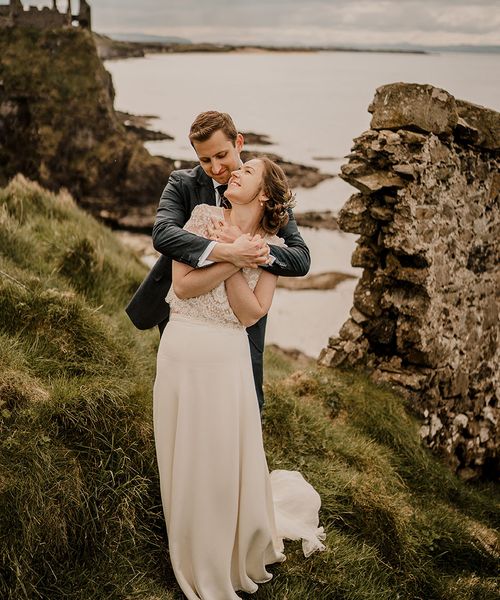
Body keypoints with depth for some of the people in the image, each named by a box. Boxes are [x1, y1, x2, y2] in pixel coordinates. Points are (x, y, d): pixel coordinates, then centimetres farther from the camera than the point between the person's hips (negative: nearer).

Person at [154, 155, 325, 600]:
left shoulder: (270, 245, 1)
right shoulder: (204, 216, 2)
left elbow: (250, 313, -8)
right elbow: (182, 285, -7)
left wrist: (232, 261, -15)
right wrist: (230, 259, -15)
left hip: (227, 356, -1)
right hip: (180, 350, 1)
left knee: (228, 459, 5)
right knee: (184, 460, 10)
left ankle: (235, 564, 33)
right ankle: (195, 564, 32)